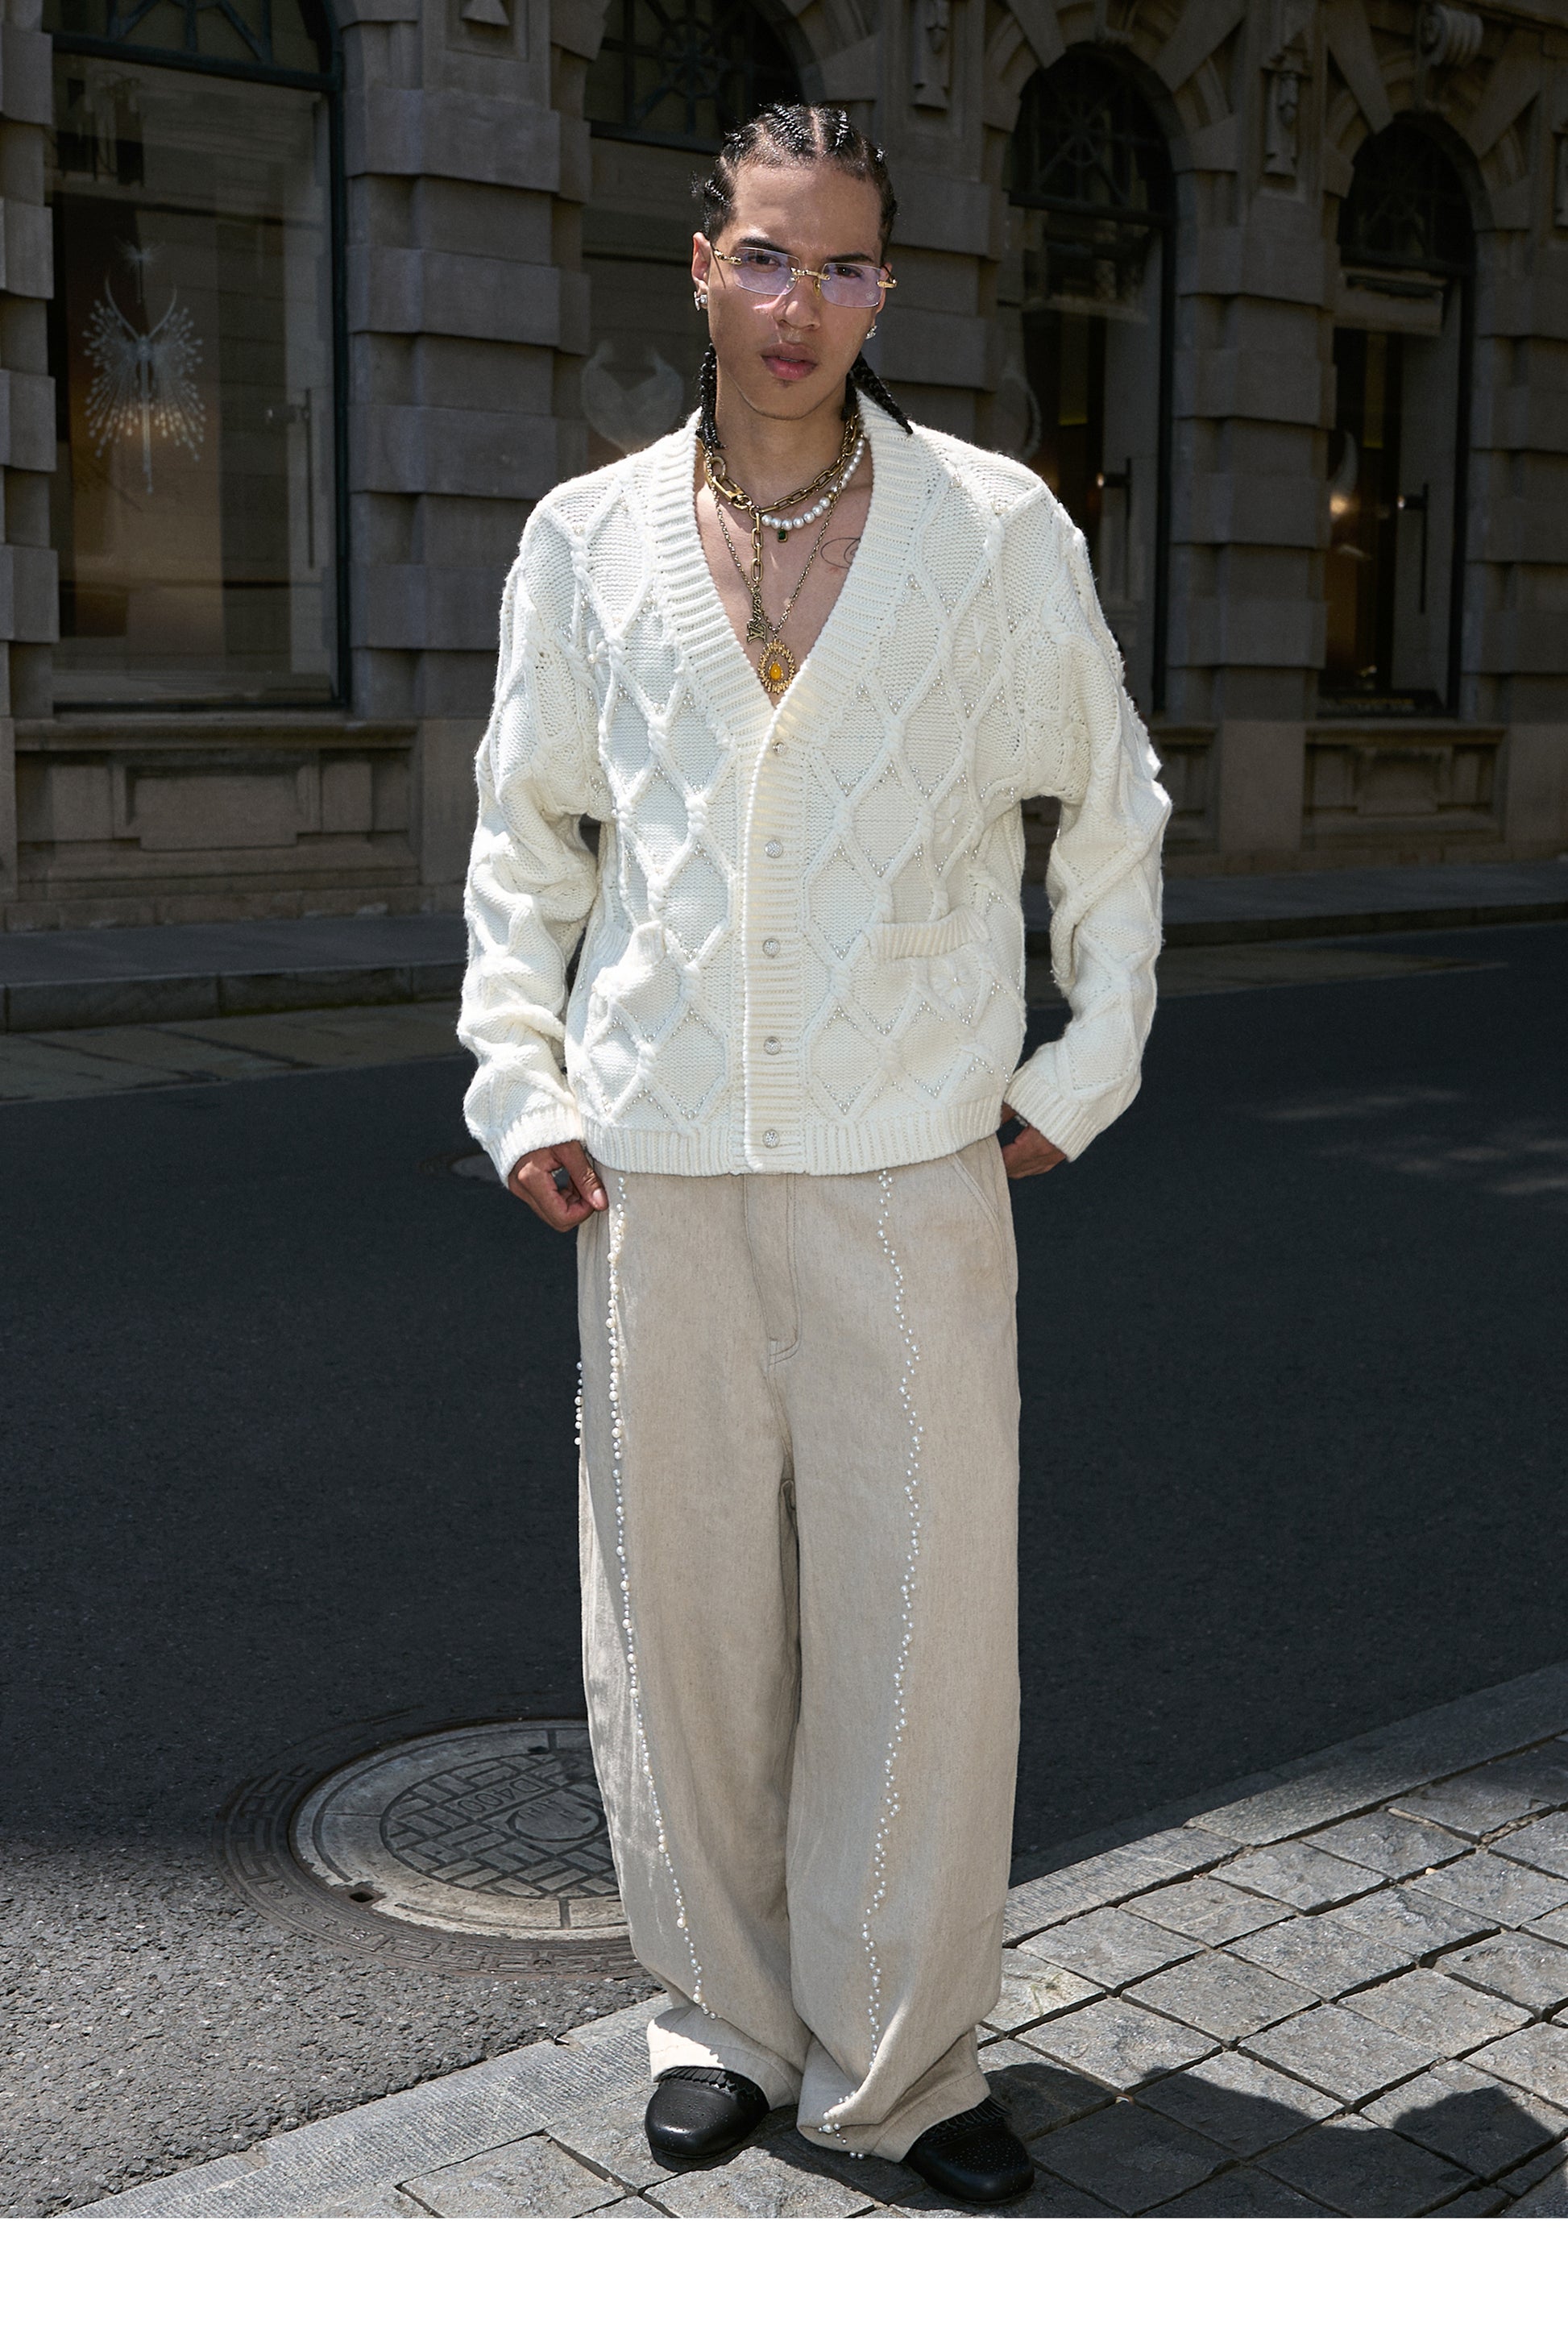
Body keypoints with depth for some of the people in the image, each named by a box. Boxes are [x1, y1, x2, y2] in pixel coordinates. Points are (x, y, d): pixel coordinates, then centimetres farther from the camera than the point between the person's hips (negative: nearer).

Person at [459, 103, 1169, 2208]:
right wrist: (520, 1084, 5)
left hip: (912, 1166, -1)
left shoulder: (999, 530, 3)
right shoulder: (587, 539, 7)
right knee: (680, 1607, 7)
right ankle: (726, 2014, 27)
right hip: (658, 1165, 2)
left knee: (925, 1618, 1)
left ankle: (900, 2064, 18)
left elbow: (1110, 811, 12)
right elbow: (525, 833, 14)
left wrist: (1081, 1071, 8)